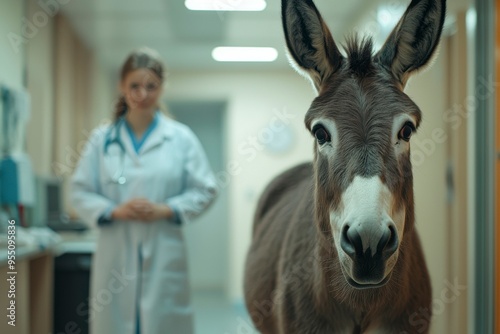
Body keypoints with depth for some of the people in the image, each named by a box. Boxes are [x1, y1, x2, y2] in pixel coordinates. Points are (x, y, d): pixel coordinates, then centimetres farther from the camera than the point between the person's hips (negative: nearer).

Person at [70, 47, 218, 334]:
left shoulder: (181, 138, 4)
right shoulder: (102, 139, 7)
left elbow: (205, 191, 4)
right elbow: (80, 193, 7)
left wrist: (164, 210, -11)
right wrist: (114, 211, -11)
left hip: (164, 255, -1)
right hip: (116, 254, 1)